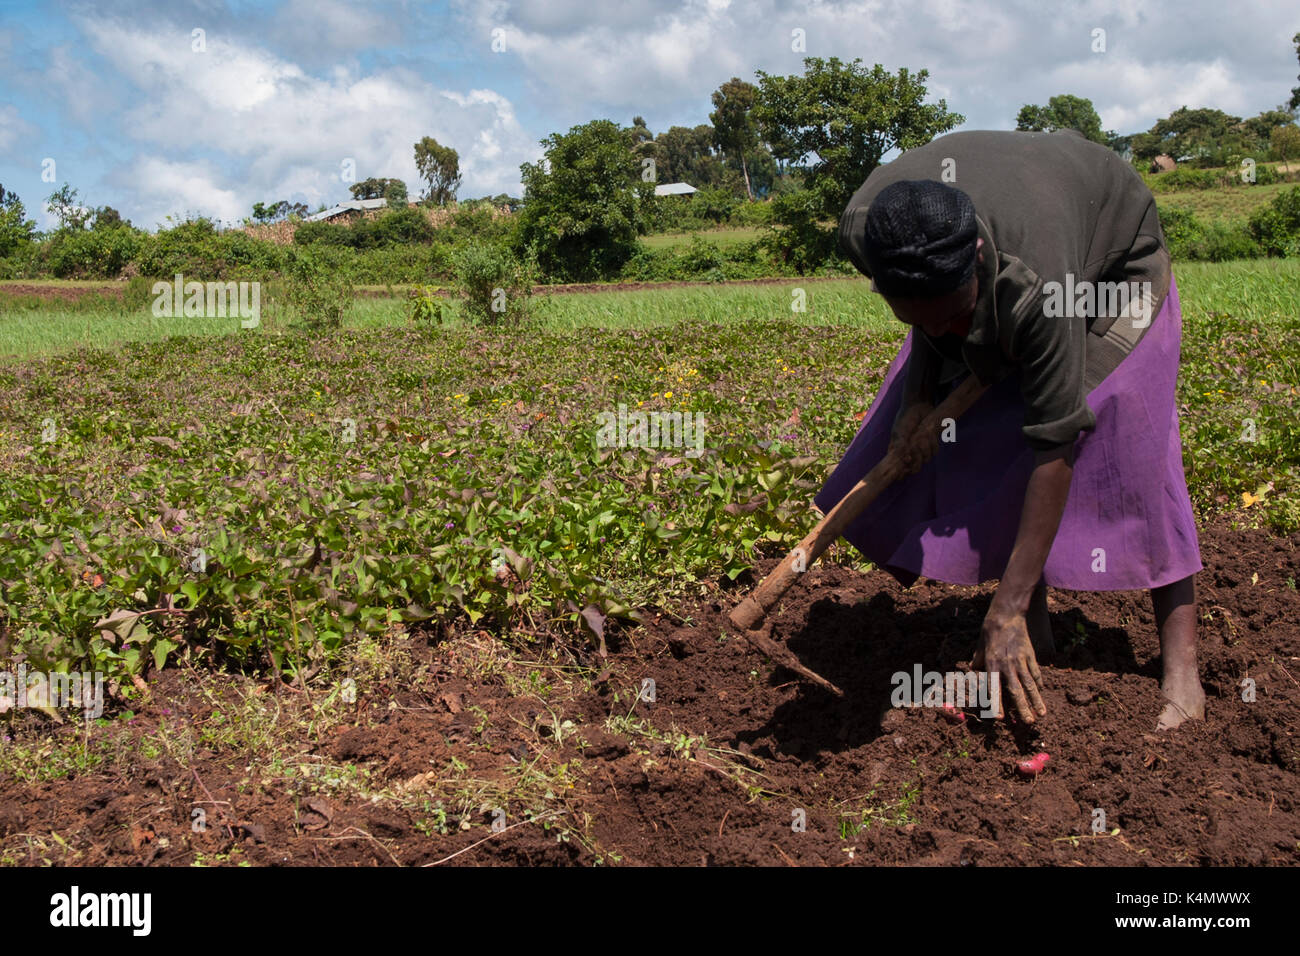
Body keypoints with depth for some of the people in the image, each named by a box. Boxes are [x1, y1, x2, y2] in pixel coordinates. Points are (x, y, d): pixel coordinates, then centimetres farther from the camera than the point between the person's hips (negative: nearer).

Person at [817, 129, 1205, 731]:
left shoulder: (1033, 284, -48)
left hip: (1110, 256, -5)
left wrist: (1007, 611, -44)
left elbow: (1054, 448, -44)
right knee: (980, 436, -3)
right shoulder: (862, 226, -34)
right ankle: (1036, 634, 9)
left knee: (1128, 447, -17)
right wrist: (918, 397, -24)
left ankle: (1180, 663, -11)